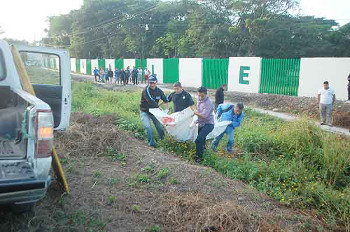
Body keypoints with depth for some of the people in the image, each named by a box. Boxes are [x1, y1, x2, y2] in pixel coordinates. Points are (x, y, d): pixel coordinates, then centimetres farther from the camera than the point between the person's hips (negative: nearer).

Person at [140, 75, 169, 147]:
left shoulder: (159, 91, -3)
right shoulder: (146, 90, -22)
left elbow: (165, 100, 8)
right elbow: (150, 101, -31)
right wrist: (158, 106, -24)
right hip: (145, 112, -5)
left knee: (159, 125, 9)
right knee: (148, 126, -18)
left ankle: (162, 139, 32)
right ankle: (151, 142, -10)